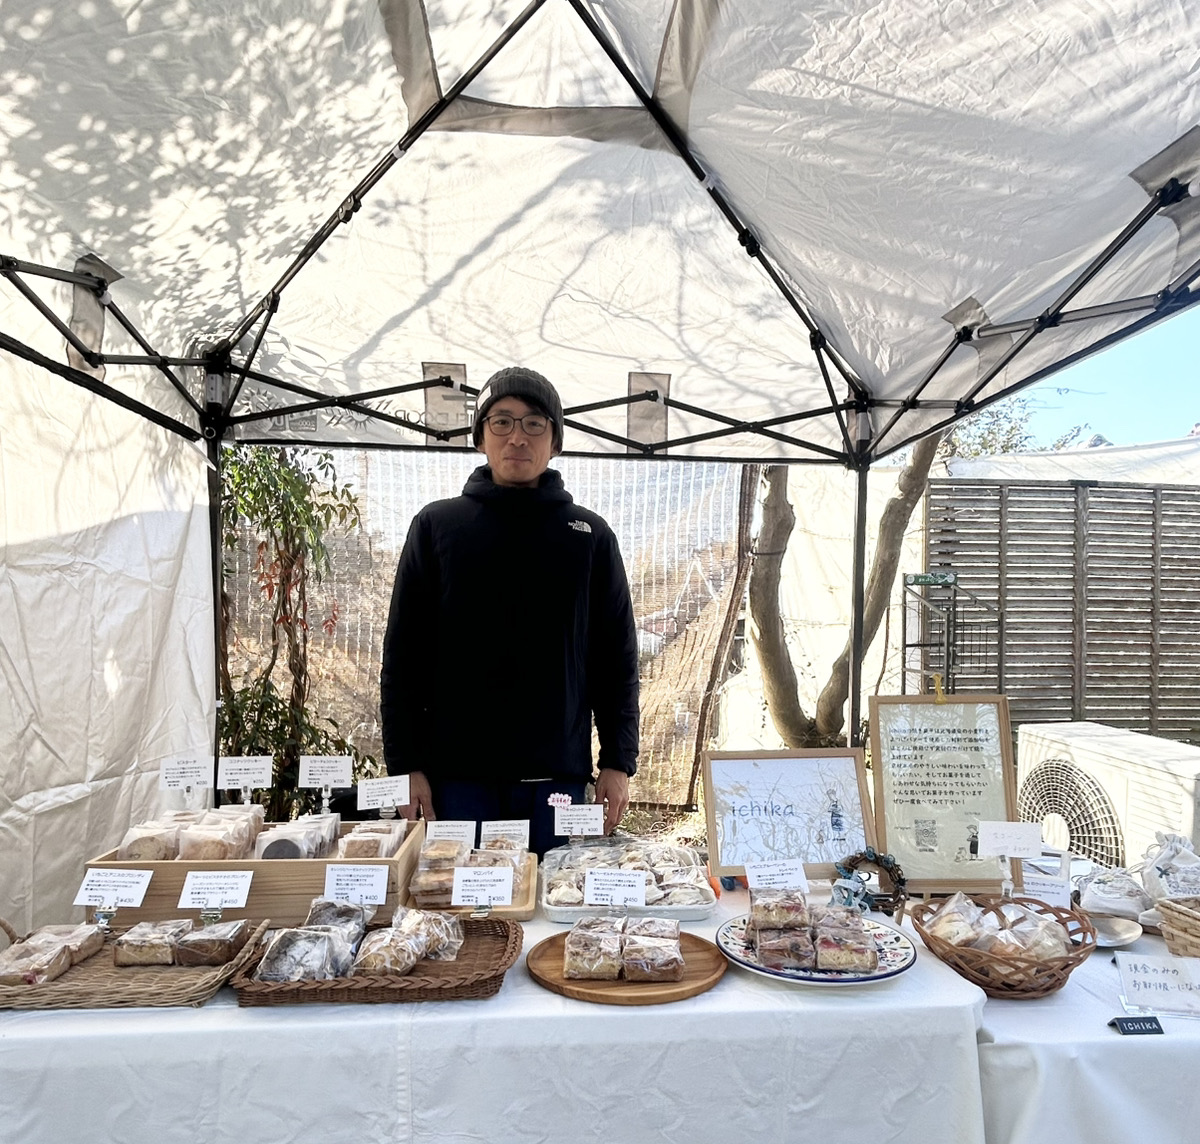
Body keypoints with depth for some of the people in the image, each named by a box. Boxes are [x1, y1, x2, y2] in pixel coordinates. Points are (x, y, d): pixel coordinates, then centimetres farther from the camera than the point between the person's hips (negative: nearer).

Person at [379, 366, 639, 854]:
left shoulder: (590, 536, 6)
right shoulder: (436, 526, 4)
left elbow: (617, 658, 6)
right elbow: (403, 654, 3)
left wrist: (618, 762, 1)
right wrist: (404, 763, -1)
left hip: (558, 775, 1)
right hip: (456, 775, 0)